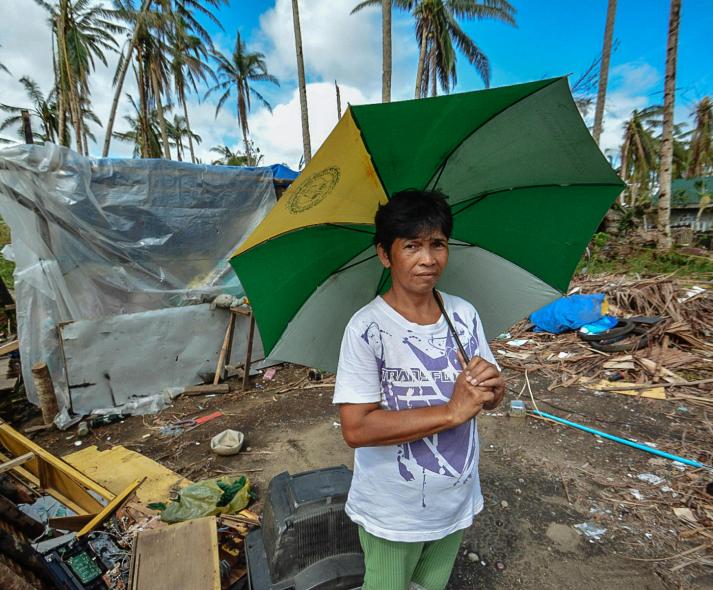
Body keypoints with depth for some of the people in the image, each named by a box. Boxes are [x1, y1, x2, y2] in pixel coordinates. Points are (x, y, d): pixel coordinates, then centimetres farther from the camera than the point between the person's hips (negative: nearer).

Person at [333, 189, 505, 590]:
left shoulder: (465, 315, -7)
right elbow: (356, 429, -27)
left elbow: (491, 400, 2)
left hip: (456, 501, 5)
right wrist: (451, 411, -29)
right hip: (392, 513, -4)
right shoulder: (367, 328, -24)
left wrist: (492, 386, -22)